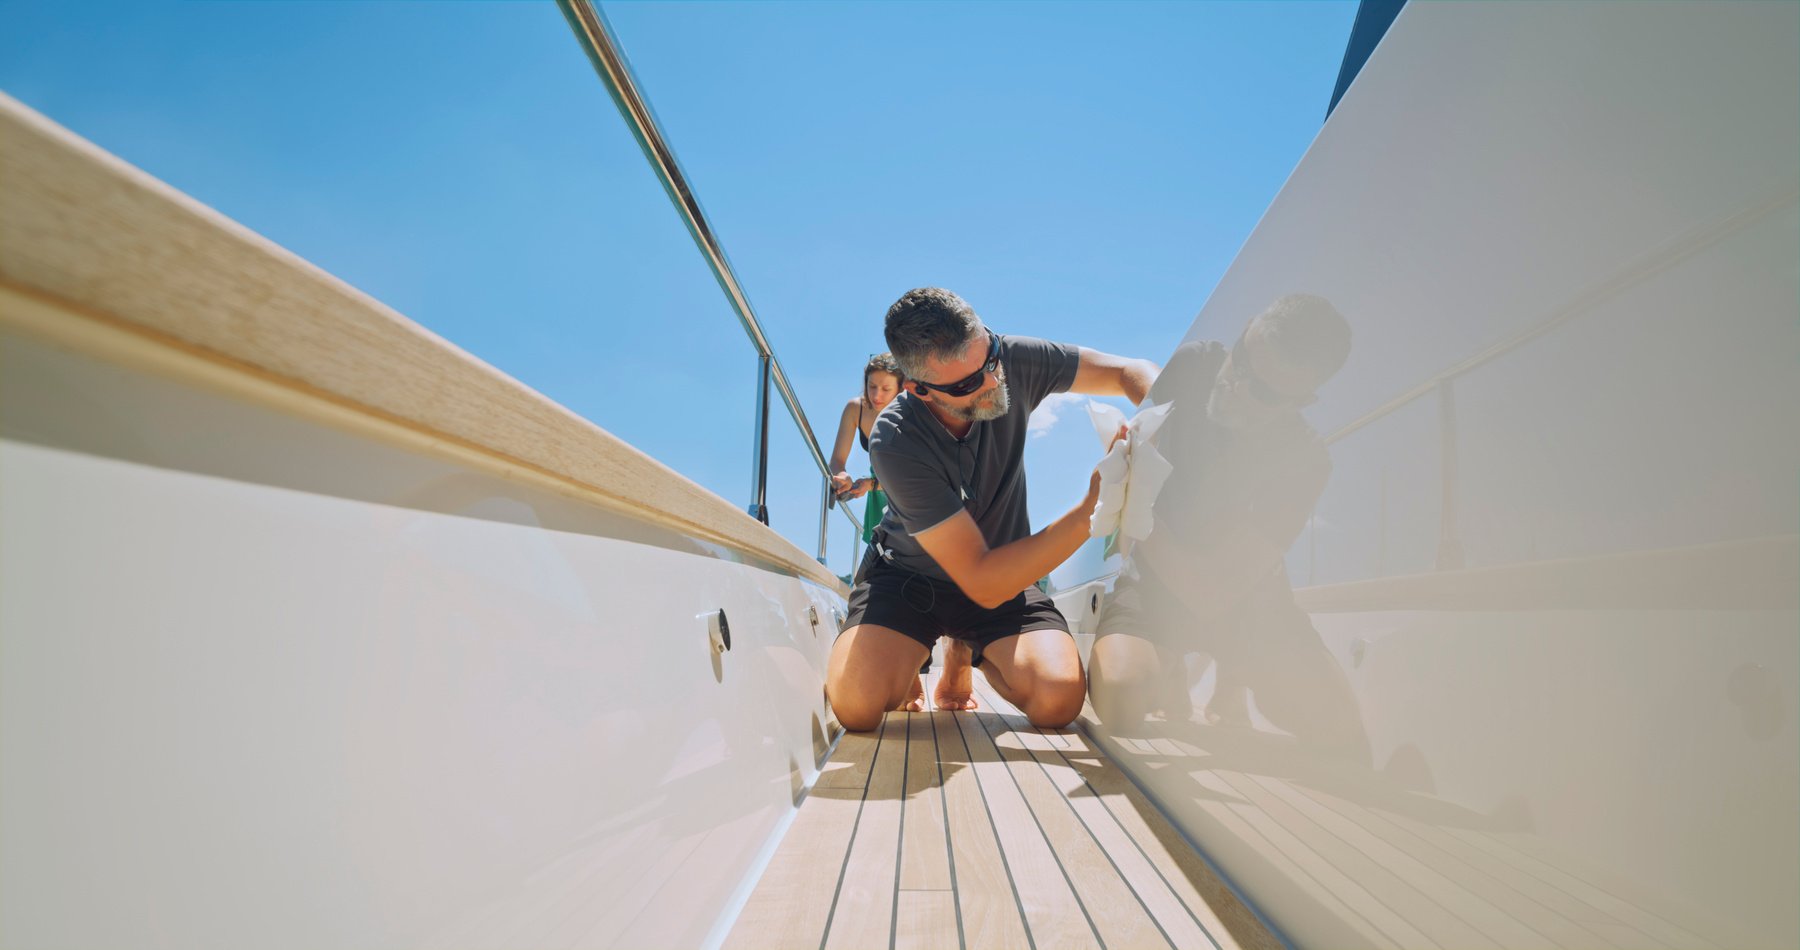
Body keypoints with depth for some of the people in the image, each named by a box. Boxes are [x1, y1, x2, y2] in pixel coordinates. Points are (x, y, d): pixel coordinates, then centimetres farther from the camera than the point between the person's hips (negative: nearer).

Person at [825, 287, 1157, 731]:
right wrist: (1091, 511, -40)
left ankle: (966, 651, 12)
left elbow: (1130, 372, -10)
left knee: (1059, 698, -23)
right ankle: (907, 660, 10)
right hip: (909, 574, -3)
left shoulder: (1010, 361, -20)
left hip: (1003, 568, 4)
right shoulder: (895, 443, -32)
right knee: (856, 705, -28)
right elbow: (982, 585, -33)